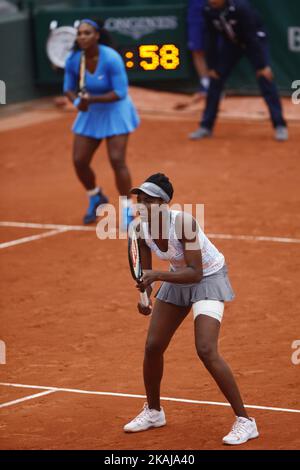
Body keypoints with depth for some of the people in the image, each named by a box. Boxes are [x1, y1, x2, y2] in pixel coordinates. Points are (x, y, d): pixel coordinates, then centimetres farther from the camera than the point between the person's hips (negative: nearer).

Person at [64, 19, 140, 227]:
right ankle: (95, 198, 31)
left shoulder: (111, 59, -25)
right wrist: (77, 101, -20)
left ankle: (127, 210, 2)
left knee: (117, 160, -13)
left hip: (115, 112, -5)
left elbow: (120, 92, -23)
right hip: (90, 114, 5)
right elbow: (69, 88, 1)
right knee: (79, 161, 2)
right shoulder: (73, 60, -12)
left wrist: (92, 99, -32)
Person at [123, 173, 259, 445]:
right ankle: (154, 412, 31)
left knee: (206, 351, -21)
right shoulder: (142, 229, -13)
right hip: (178, 279, 7)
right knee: (153, 346, 5)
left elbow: (195, 273, -33)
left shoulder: (183, 223, -32)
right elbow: (145, 273, -2)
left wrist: (157, 276, -42)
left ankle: (245, 421, -13)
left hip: (208, 278, -7)